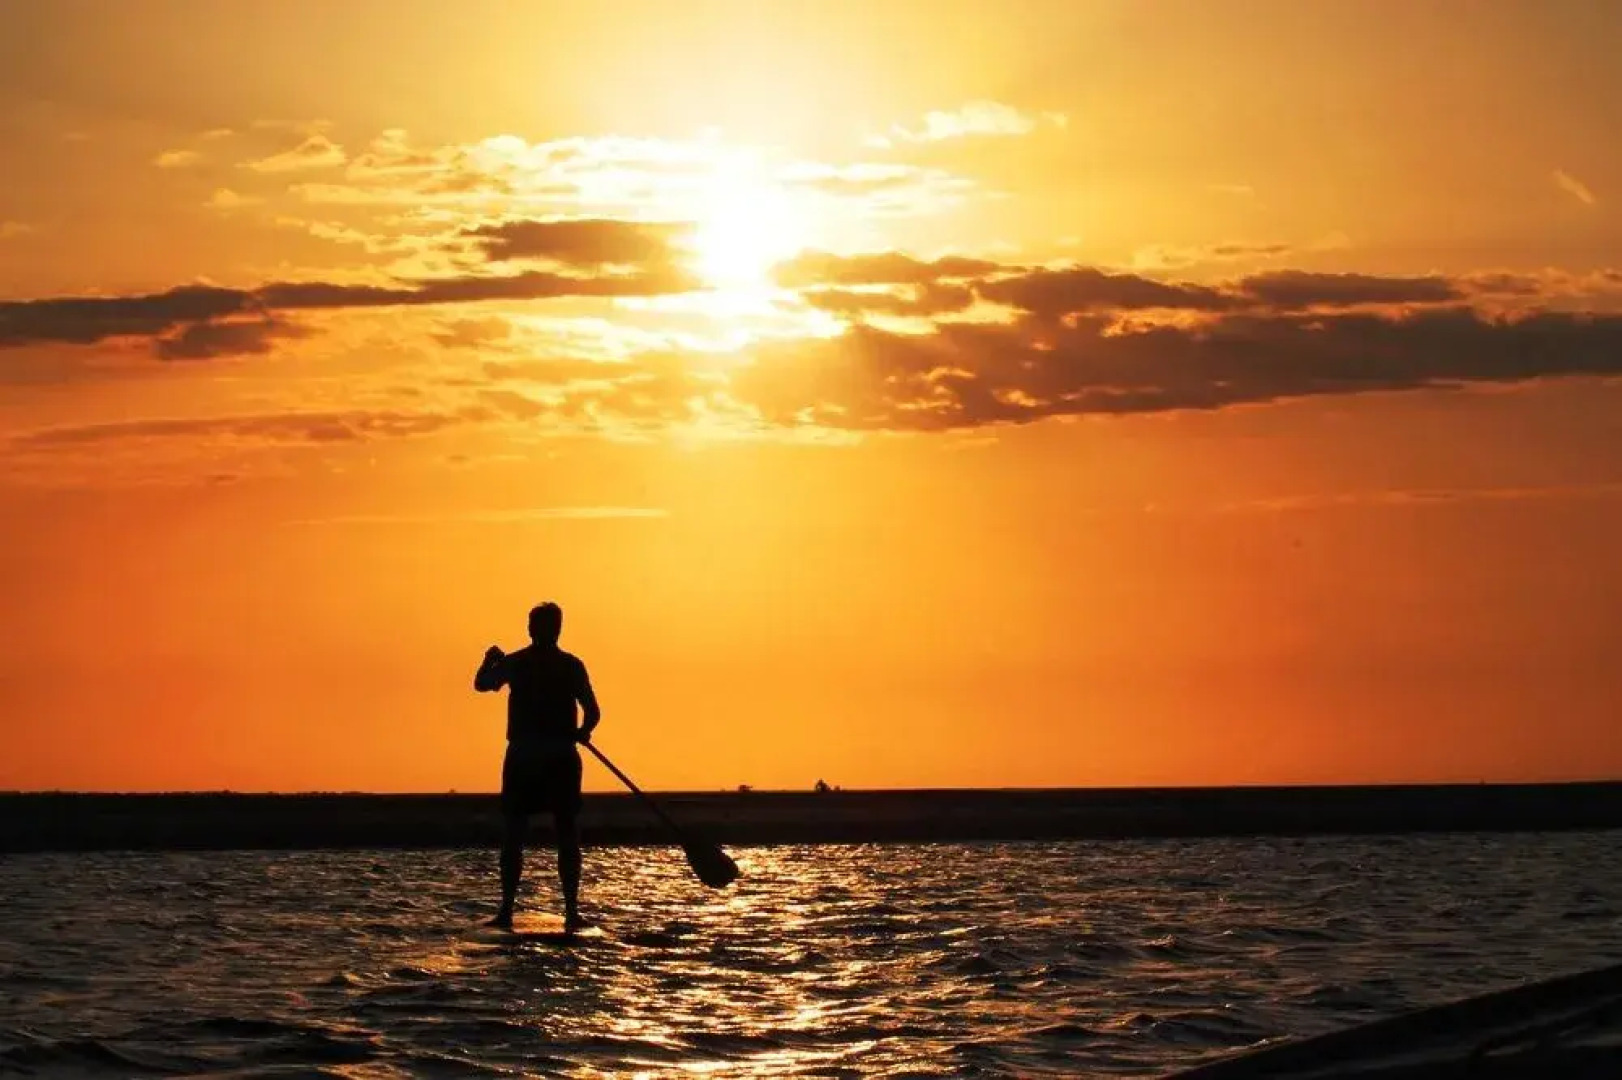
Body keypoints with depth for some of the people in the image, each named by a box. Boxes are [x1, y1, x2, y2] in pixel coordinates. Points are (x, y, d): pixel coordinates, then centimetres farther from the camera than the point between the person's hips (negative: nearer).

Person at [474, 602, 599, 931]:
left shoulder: (513, 663, -1)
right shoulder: (571, 666, -1)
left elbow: (481, 684, 14)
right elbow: (593, 712, -4)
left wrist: (491, 658, 32)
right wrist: (581, 732, 16)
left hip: (522, 756, 0)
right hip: (562, 756, 0)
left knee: (513, 836, 4)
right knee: (568, 835, 4)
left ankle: (507, 910, -3)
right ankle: (571, 911, -2)